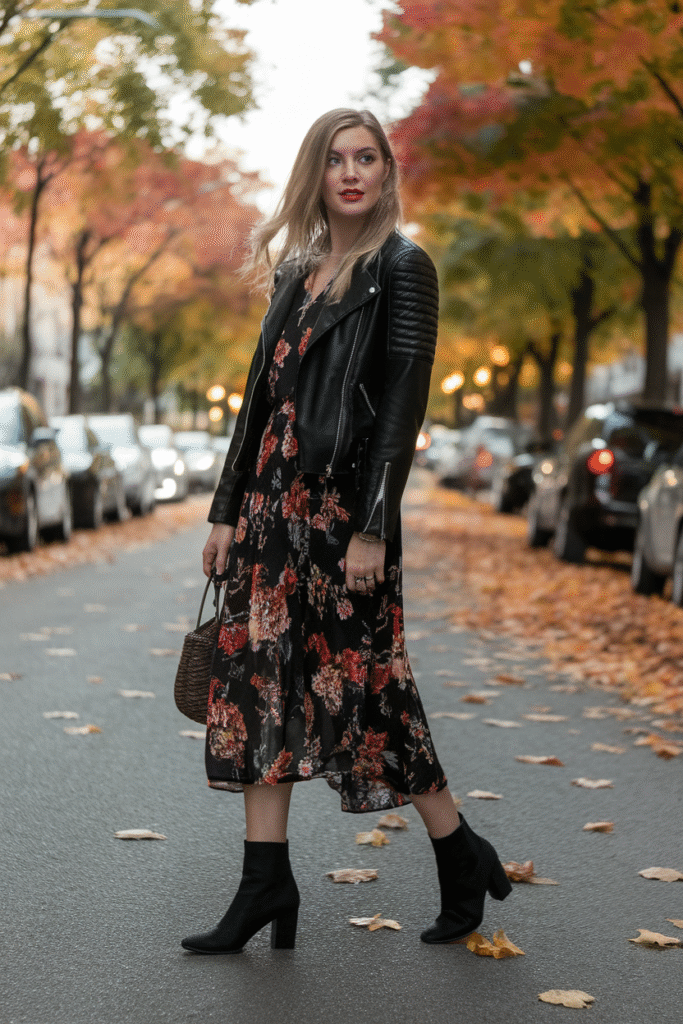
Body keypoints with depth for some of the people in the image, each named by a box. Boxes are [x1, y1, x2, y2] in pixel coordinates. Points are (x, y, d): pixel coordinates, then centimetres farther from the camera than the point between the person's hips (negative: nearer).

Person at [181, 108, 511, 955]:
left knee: (361, 683, -2)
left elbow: (404, 405, -12)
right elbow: (262, 397, 16)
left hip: (343, 504, -7)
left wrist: (372, 528, -18)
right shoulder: (296, 271, 15)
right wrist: (227, 511, 13)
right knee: (259, 677, 4)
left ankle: (461, 856, 16)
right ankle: (265, 885, 11)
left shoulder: (401, 268, -5)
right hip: (275, 503, 7)